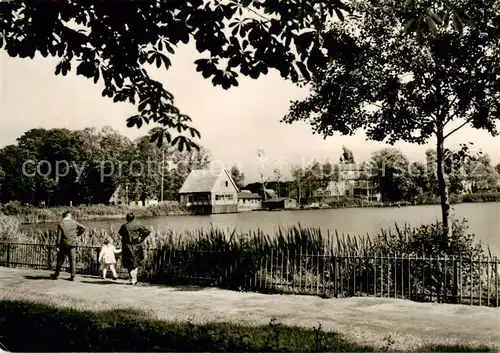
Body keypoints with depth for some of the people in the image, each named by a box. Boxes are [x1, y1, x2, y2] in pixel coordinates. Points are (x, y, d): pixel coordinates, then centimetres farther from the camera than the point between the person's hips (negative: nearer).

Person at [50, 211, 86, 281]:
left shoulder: (61, 224, -6)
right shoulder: (74, 222, 1)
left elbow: (59, 236, -9)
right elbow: (83, 228, 4)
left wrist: (57, 245, -6)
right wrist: (77, 234, 14)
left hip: (64, 244, -1)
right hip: (72, 244, 1)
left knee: (60, 260, 10)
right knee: (72, 260, 5)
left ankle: (56, 275, 18)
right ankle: (72, 276, 2)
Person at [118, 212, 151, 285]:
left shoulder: (124, 226, -3)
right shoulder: (137, 225, -4)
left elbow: (120, 233, 15)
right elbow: (147, 231, -8)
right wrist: (141, 238, -1)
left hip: (127, 246, -1)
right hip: (136, 246, 1)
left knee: (129, 264, 4)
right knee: (135, 263, 16)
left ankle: (132, 280, -5)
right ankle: (134, 279, 15)